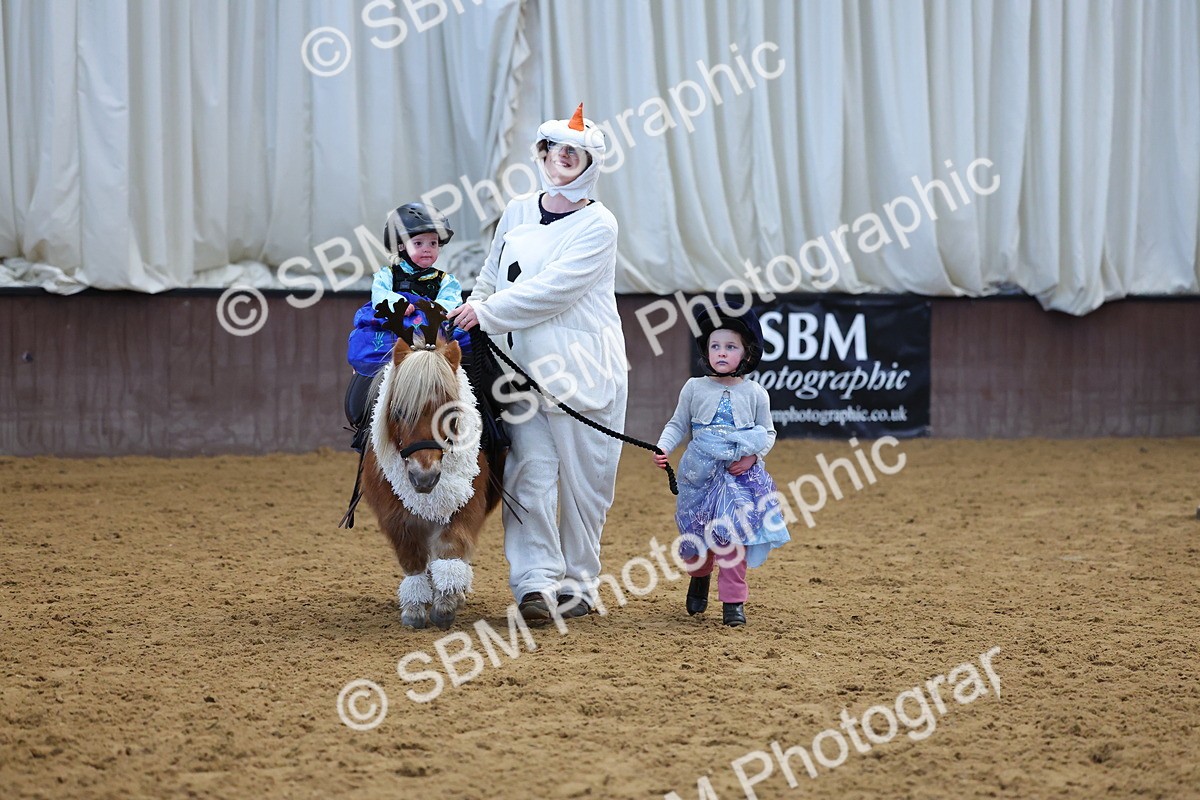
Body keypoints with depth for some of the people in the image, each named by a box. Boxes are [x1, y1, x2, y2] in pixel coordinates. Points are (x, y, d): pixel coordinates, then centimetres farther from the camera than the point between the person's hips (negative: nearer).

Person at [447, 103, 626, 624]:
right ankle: (536, 581, -8)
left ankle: (578, 580, 14)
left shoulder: (598, 225, -5)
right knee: (531, 470, -6)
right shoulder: (516, 214, 12)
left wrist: (486, 312, -14)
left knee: (583, 476, 2)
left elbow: (553, 289, -15)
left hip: (584, 366, -3)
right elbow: (490, 280, 20)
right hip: (523, 366, 3)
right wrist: (468, 317, 3)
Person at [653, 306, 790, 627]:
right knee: (696, 537, 10)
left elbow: (768, 432, 8)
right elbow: (678, 425, 8)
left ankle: (733, 600, 1)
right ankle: (699, 577, 40)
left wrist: (753, 457, -9)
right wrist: (663, 447, -10)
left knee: (732, 537, -8)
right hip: (700, 475, 1)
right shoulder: (695, 388, 2)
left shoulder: (755, 393, 1)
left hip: (741, 475, -1)